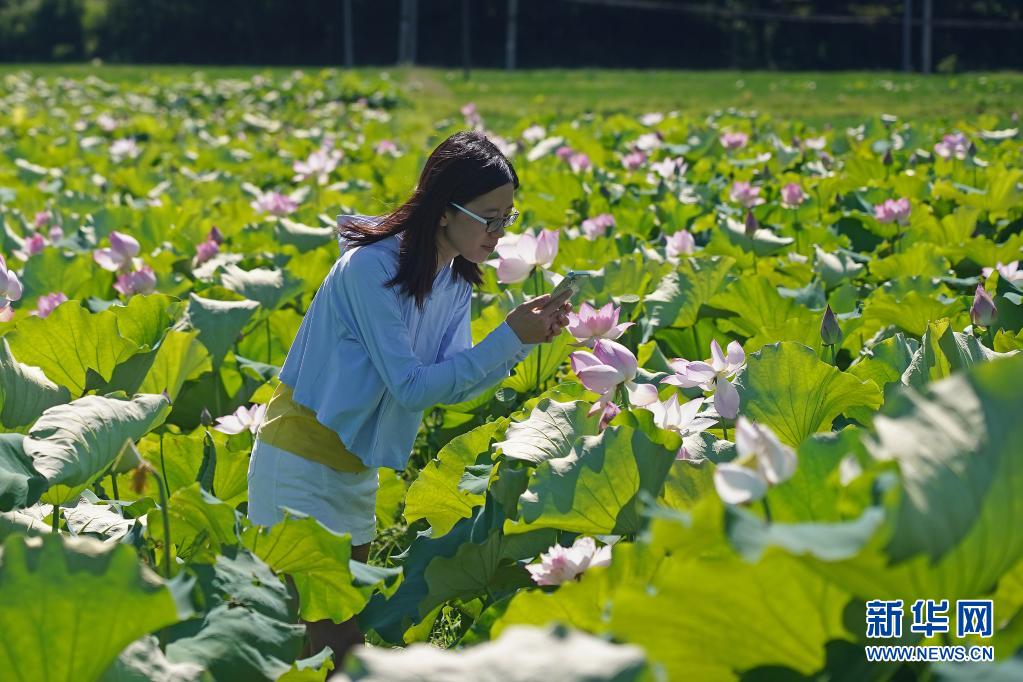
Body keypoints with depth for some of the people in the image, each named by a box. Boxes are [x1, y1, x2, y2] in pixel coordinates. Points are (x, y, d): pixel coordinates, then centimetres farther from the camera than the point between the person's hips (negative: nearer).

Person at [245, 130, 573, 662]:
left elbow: (452, 385, -2)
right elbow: (412, 387, -24)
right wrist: (508, 338, -27)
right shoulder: (371, 268, -24)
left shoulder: (455, 278, 1)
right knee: (317, 635, -7)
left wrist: (525, 340, -15)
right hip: (302, 464, -8)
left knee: (348, 630, 11)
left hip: (355, 469, 8)